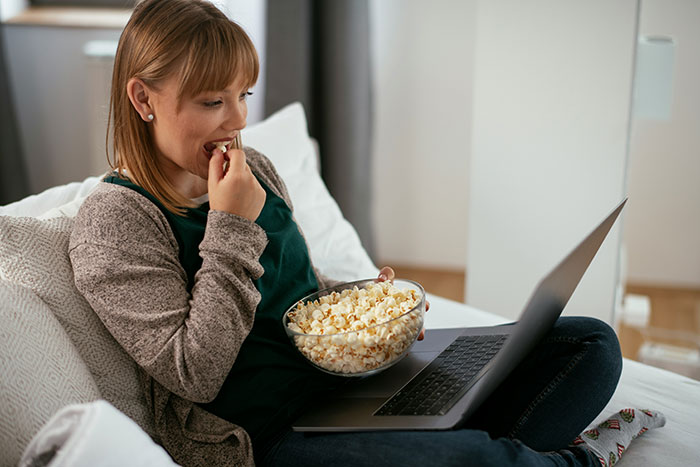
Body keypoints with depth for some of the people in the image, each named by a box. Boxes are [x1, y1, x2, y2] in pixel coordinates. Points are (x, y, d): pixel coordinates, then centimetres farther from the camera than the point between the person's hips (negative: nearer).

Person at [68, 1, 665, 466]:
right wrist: (231, 227, -18)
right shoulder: (114, 222, -10)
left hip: (346, 371, 7)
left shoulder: (254, 169, 9)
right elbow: (193, 375, -15)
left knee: (591, 343, 1)